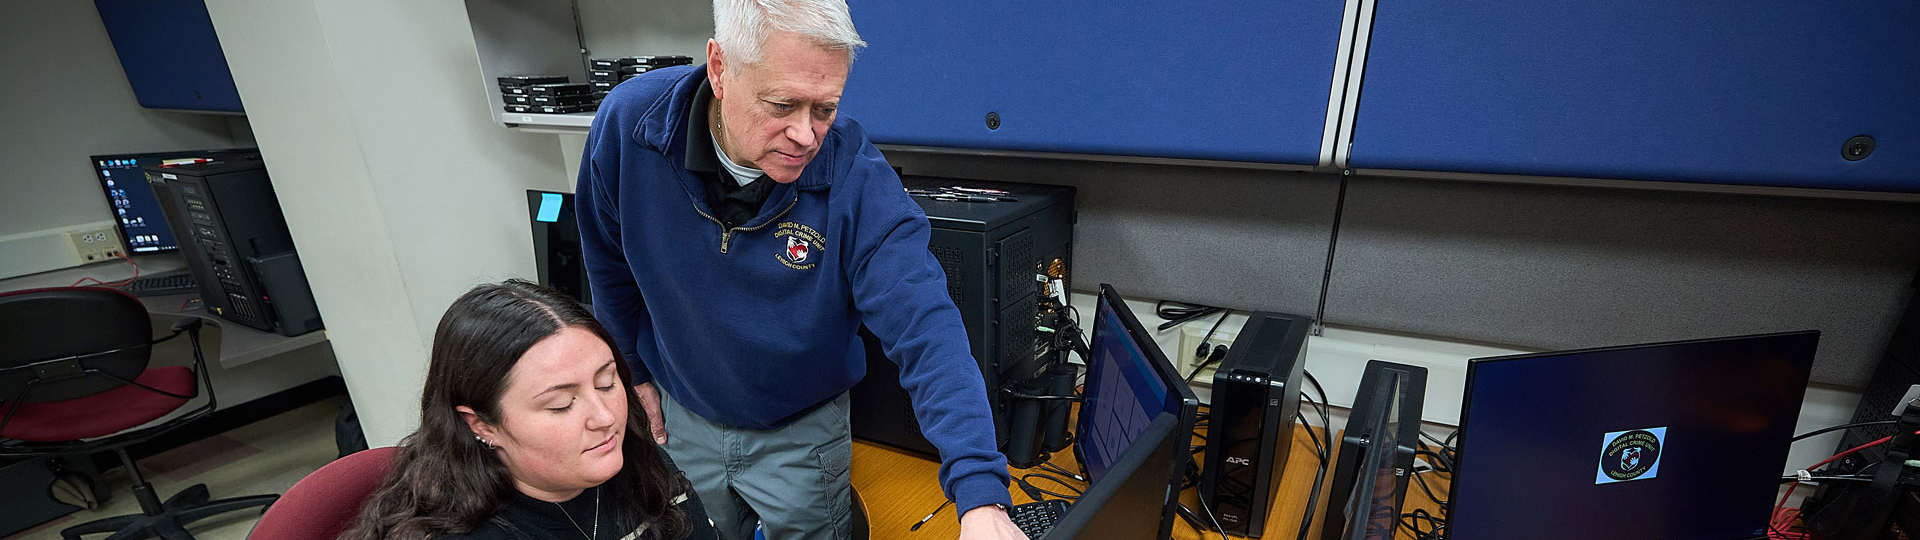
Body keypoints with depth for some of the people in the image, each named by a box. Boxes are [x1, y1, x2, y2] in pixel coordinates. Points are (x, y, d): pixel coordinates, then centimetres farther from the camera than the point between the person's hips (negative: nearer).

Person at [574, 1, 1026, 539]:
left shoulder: (856, 176, -28)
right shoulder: (628, 123, -20)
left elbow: (924, 329, -35)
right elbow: (611, 265, -2)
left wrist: (980, 496, -45)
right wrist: (636, 371, 7)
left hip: (804, 430, -2)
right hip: (682, 420, 3)